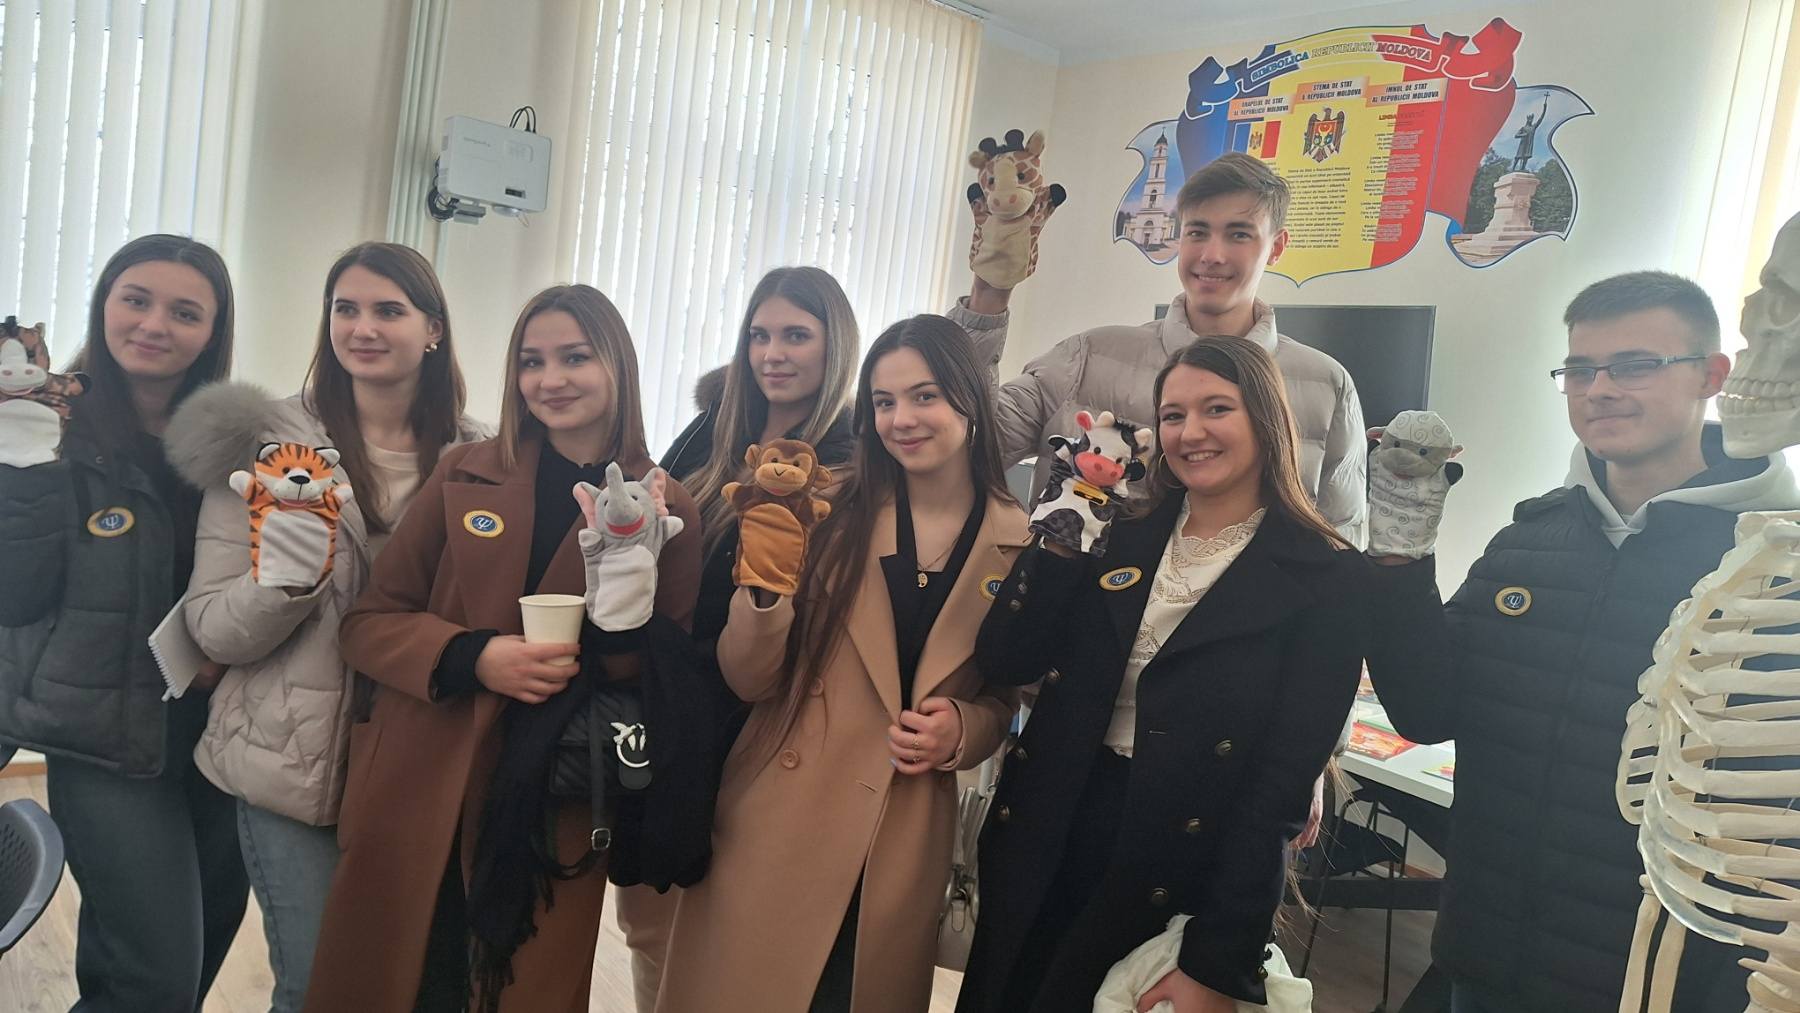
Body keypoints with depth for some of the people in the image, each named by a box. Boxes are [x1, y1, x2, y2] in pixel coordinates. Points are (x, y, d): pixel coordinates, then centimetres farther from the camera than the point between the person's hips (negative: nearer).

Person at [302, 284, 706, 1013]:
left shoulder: (666, 513, -2)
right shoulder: (463, 476, 2)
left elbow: (669, 683, 0)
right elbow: (369, 623, 2)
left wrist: (630, 599, -19)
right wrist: (474, 657, -16)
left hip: (558, 820, -1)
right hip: (419, 803, 2)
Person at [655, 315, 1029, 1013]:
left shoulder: (1019, 544, -2)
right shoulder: (834, 515, -5)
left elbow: (1006, 697, 9)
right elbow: (750, 682, -5)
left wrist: (961, 730, -12)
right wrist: (765, 586, -23)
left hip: (905, 845, 1)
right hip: (778, 829, 0)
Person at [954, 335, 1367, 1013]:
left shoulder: (1327, 580, -8)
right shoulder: (1121, 537, 4)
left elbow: (1284, 780, -12)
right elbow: (1003, 664, -1)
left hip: (1181, 877, -4)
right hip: (1041, 844, 4)